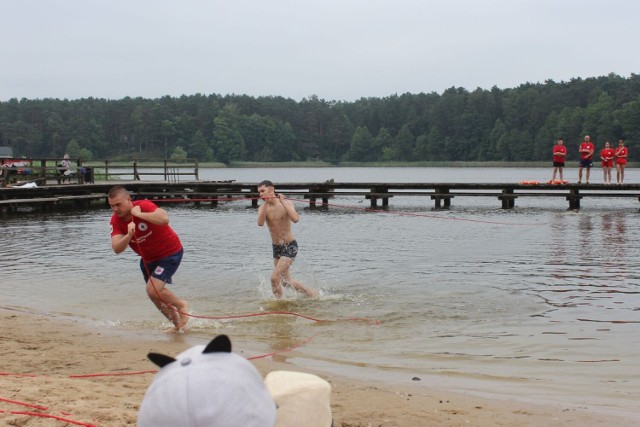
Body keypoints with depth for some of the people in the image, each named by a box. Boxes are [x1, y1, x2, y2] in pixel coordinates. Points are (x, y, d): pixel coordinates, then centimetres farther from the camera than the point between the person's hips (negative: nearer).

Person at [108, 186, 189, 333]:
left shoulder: (143, 206, -27)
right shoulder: (115, 221, -12)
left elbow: (164, 219, -47)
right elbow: (117, 249, -23)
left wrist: (139, 214, -40)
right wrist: (129, 235, -40)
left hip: (170, 253, -8)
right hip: (148, 258, 8)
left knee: (153, 290, -20)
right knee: (155, 295, 17)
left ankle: (181, 304, 7)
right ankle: (178, 324, 38)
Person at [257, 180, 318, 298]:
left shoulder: (286, 203, -11)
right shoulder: (263, 208, -4)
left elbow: (295, 219, -30)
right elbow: (260, 223, -25)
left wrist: (282, 202, -28)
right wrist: (266, 203, -30)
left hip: (290, 246, -5)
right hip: (276, 248, 5)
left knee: (275, 277, -16)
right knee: (285, 281, 15)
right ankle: (310, 292, 34)